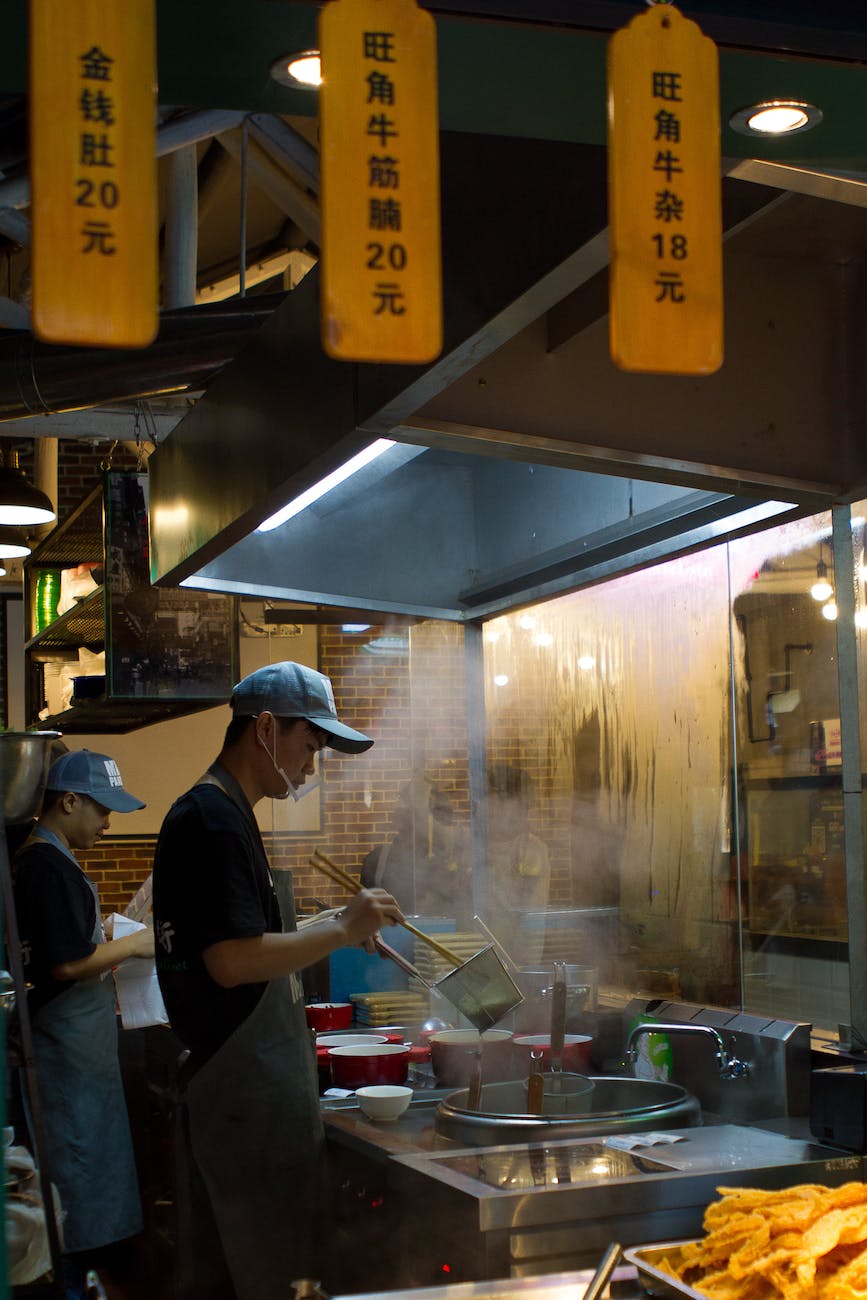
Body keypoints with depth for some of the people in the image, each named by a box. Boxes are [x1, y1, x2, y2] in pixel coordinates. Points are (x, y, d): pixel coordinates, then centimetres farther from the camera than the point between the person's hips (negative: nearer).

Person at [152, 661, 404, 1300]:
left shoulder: (202, 813, 17)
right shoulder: (217, 821, -16)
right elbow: (232, 962, -24)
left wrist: (330, 927, 16)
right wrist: (341, 929, -16)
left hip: (215, 1083, 11)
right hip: (251, 1096, -11)